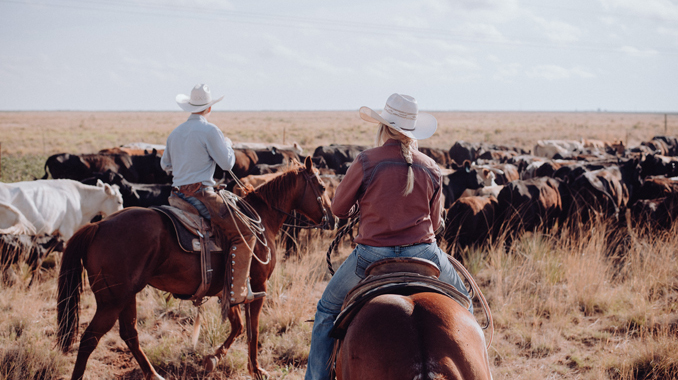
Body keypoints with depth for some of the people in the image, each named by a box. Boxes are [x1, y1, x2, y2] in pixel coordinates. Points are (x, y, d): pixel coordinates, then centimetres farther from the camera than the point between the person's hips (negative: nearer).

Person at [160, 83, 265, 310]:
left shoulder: (175, 133, 15)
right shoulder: (209, 130, -8)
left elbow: (165, 165, 26)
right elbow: (227, 163, -6)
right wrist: (227, 145, 13)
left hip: (177, 195, 9)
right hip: (201, 194, -9)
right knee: (244, 235, -7)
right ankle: (236, 292, -16)